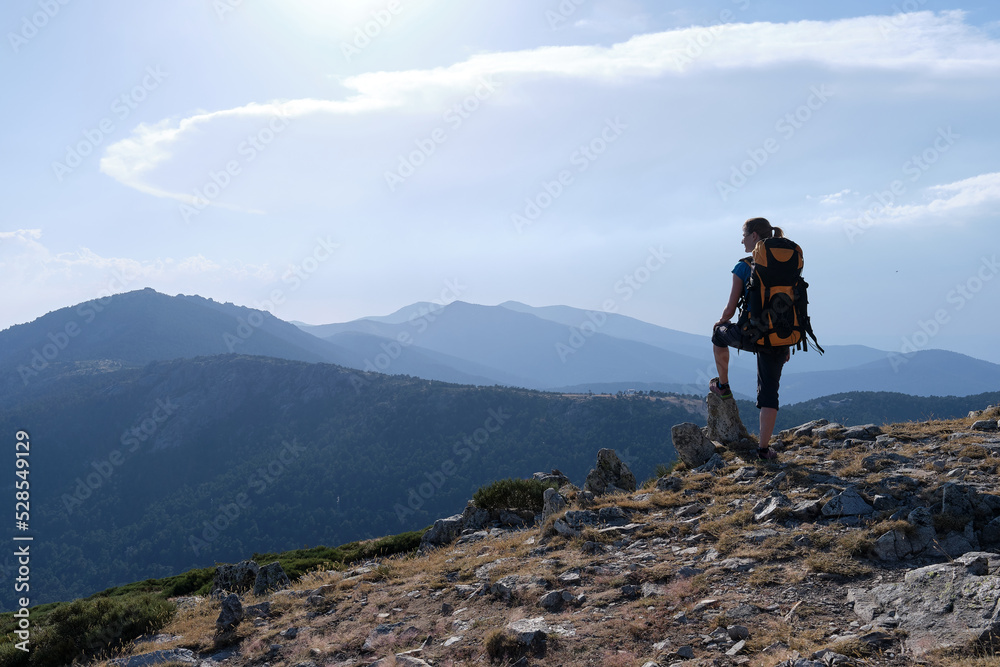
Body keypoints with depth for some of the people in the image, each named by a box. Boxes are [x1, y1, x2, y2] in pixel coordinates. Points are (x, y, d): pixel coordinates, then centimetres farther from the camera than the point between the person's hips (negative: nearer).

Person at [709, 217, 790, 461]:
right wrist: (787, 343, 18)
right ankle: (764, 448, 9)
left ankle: (723, 386, 44)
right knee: (769, 393, 12)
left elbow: (730, 310, -7)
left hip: (751, 336, -4)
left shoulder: (743, 268, -9)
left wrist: (720, 321, 16)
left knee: (720, 333, 31)